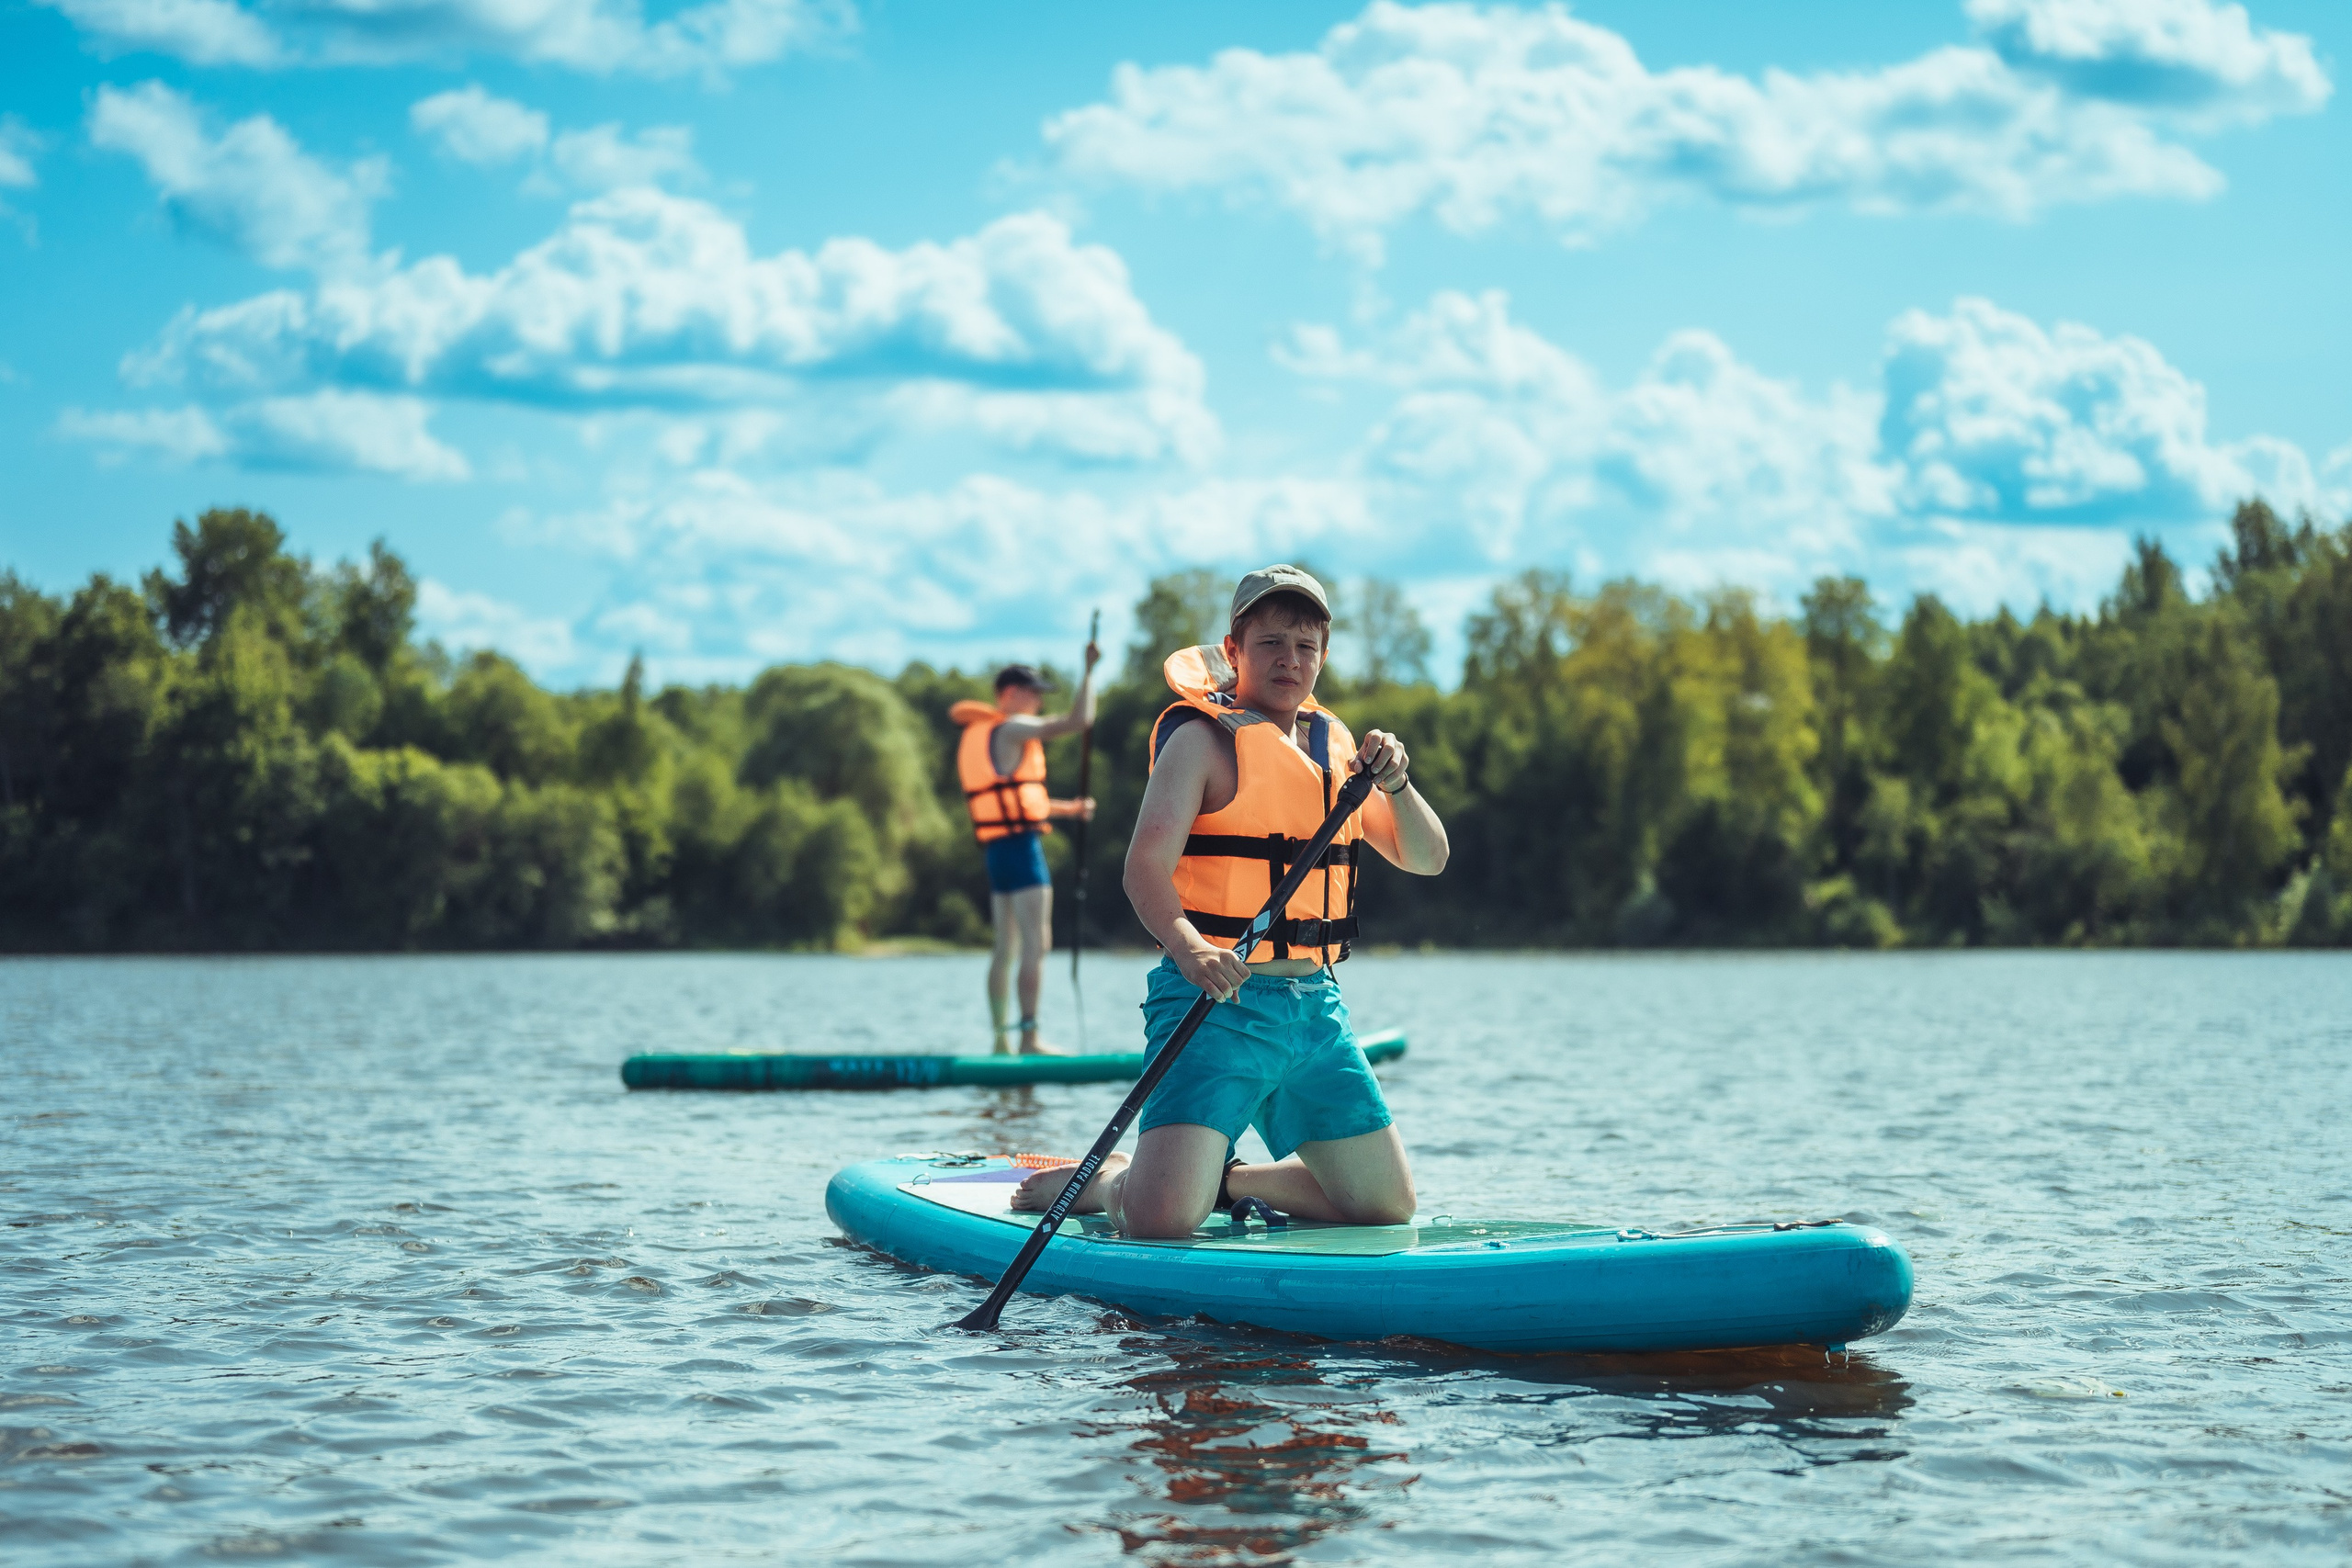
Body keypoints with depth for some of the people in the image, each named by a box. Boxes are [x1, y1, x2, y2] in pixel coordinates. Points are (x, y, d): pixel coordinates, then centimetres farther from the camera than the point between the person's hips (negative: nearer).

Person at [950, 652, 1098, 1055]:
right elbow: (1079, 719, -17)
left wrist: (1068, 809, 25)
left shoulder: (976, 737, 20)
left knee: (1006, 947, 12)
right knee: (1036, 944, -12)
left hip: (996, 851, 10)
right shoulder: (1013, 729, -9)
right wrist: (1089, 670, -6)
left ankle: (1000, 1038, 14)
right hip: (1022, 845, -10)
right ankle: (1030, 1038, -17)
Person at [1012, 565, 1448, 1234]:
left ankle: (1224, 1179, 26)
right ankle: (1101, 1184, 13)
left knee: (1389, 1206, 8)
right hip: (1217, 1001, -7)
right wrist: (1190, 948, -37)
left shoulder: (1335, 746, 14)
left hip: (1317, 1008, 7)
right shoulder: (1204, 739, -6)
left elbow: (1427, 858, 12)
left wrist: (1395, 784, -7)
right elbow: (1146, 865, -18)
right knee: (1163, 1220, -21)